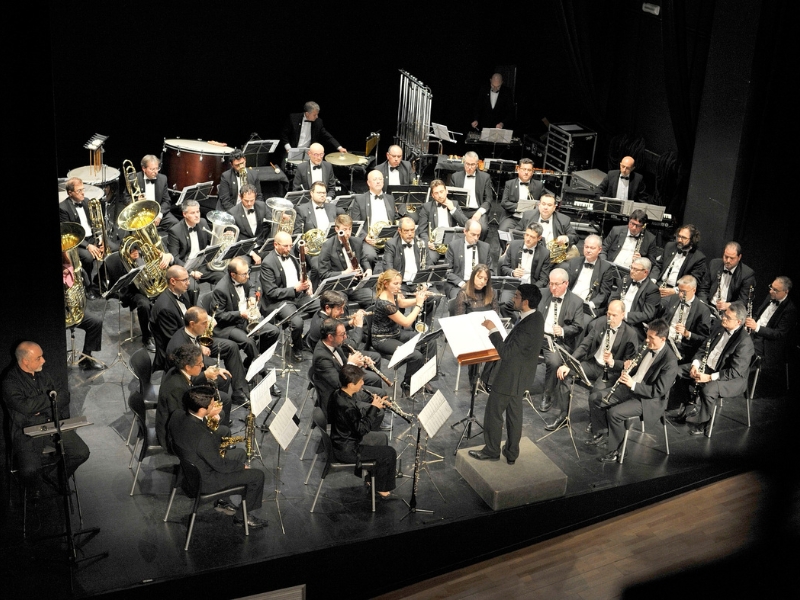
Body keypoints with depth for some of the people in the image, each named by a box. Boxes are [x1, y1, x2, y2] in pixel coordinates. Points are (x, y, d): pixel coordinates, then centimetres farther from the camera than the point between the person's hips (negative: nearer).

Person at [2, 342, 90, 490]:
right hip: (27, 432, -6)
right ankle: (38, 493, 9)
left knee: (82, 453, -10)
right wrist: (51, 397, -11)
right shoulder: (10, 383, -11)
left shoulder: (42, 375, 11)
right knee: (30, 471, -26)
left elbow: (65, 395, 8)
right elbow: (26, 406, -25)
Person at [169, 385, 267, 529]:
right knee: (257, 476, 1)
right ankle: (244, 516, 21)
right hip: (205, 481, -9)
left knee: (240, 453, 22)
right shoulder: (202, 436, -38)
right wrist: (241, 466, -6)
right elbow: (220, 466, -23)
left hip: (189, 469, 9)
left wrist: (206, 417, -4)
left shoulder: (176, 419, -13)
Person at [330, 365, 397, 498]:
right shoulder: (347, 406, -35)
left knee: (381, 438, 25)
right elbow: (362, 429, -27)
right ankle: (381, 488, 18)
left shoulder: (341, 393, -6)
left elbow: (360, 395, 13)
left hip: (345, 438, 10)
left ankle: (376, 475, 37)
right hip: (346, 450, -10)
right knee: (389, 453, -3)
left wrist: (375, 400, -5)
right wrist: (373, 408, -23)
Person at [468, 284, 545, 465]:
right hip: (520, 376, 9)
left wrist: (493, 330, -24)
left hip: (509, 378, -9)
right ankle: (512, 453, 30)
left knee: (493, 413, 9)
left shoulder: (528, 327, -32)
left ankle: (492, 451, 24)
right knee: (514, 414, 18)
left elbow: (506, 352, -29)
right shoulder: (536, 317, -2)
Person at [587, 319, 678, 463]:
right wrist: (628, 367, -6)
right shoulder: (646, 347, 2)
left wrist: (633, 385, -28)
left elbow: (659, 391, -22)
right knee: (594, 397, 0)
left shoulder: (670, 361, -21)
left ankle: (616, 452, -10)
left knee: (614, 413, -28)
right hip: (628, 388, 8)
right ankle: (598, 434, 14)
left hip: (648, 400, -8)